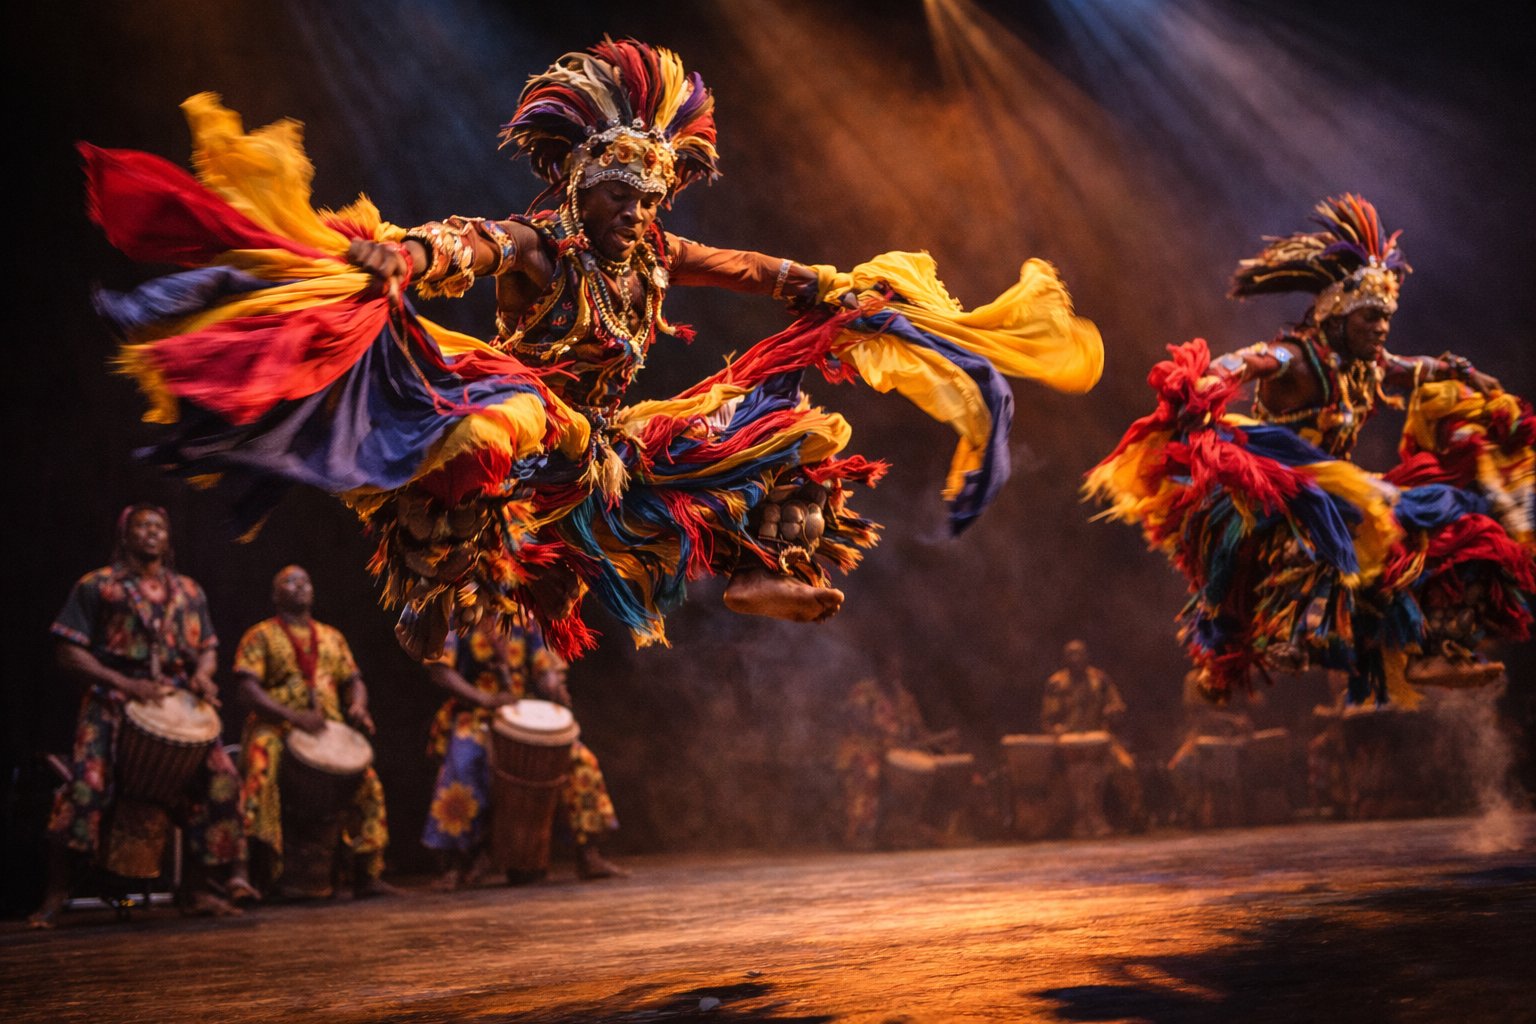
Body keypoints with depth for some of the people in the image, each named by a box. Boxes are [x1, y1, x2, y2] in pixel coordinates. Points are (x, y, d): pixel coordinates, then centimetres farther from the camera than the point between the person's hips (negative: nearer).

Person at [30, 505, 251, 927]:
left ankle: (198, 890, -4)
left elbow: (208, 647, 20)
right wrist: (128, 685, -14)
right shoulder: (96, 586, 6)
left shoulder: (188, 591, 19)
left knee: (219, 777, -13)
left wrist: (203, 674, -5)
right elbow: (70, 654, -1)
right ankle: (55, 895, -10)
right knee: (88, 784, -22)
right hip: (113, 703, -3)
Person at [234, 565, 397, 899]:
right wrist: (293, 717, -20)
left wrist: (358, 706, -5)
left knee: (368, 781, -17)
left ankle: (367, 874, -10)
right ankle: (276, 874, -29)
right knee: (263, 774, -33)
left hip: (329, 731, 4)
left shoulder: (331, 637, 23)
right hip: (275, 729, -4)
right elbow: (249, 688, -5)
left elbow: (353, 680, 20)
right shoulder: (260, 636, 7)